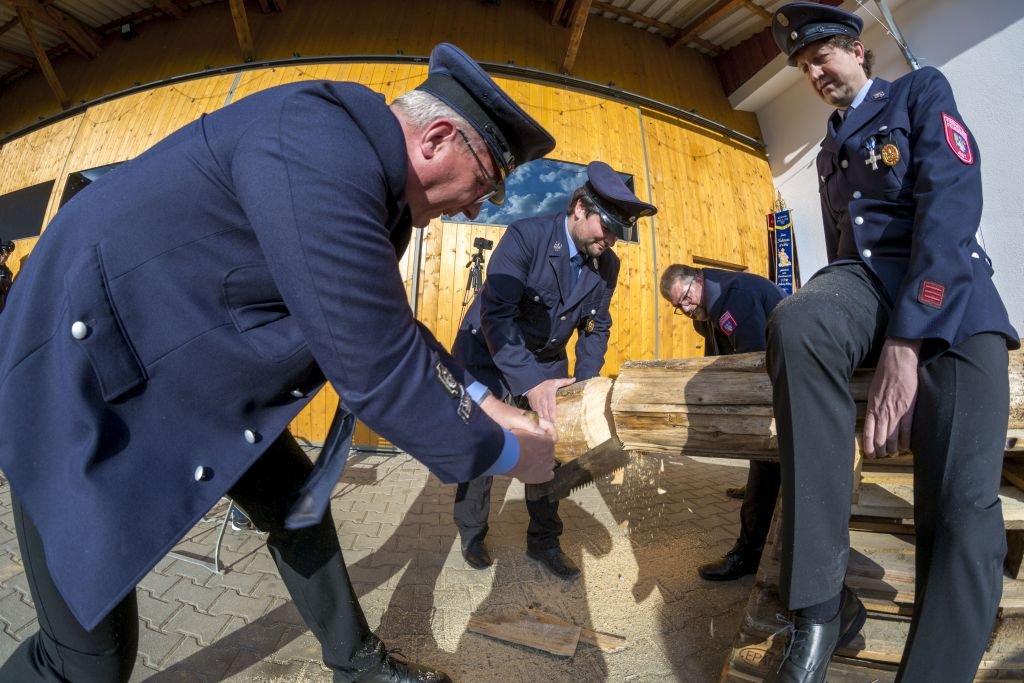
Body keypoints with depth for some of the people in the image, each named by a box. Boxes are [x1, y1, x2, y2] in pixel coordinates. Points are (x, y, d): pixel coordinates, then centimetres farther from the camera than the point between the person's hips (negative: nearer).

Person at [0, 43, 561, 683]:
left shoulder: (374, 182, 1)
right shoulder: (321, 141, -29)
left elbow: (392, 331, 11)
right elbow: (378, 372, -31)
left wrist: (485, 404, 9)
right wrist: (507, 455, -15)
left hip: (194, 375, 9)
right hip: (82, 378, -8)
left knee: (300, 505, 14)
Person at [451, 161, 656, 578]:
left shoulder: (607, 265, -7)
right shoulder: (525, 236, -25)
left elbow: (596, 328, 2)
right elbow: (495, 314, -33)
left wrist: (585, 385, -10)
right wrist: (530, 383, -42)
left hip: (547, 362, 5)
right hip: (489, 354, -4)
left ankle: (544, 541, 30)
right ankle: (472, 536, 31)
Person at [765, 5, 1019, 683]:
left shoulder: (922, 90, 11)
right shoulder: (830, 148, 28)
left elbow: (951, 203, -7)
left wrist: (904, 346, -20)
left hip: (946, 294, -2)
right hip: (863, 279, 3)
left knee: (964, 508, -24)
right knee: (794, 320, -36)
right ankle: (823, 602, -31)